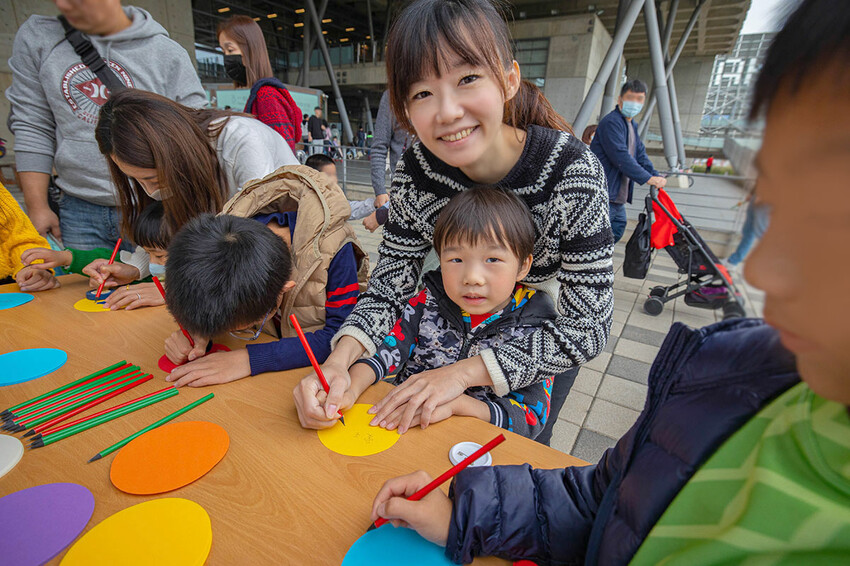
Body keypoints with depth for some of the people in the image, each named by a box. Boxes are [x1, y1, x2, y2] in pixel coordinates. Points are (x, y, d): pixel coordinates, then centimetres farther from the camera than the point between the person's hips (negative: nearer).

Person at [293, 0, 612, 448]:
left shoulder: (572, 171, -33)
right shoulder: (415, 171, -24)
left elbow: (588, 327, -31)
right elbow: (390, 281, -16)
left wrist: (463, 372, -36)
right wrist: (338, 362, -33)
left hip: (548, 340, -2)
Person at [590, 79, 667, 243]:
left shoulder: (632, 125, 19)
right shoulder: (611, 122, -14)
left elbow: (640, 154, 17)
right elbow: (621, 157, -23)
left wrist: (656, 176, 1)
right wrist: (648, 178, -22)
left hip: (618, 197, 10)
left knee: (619, 226, 17)